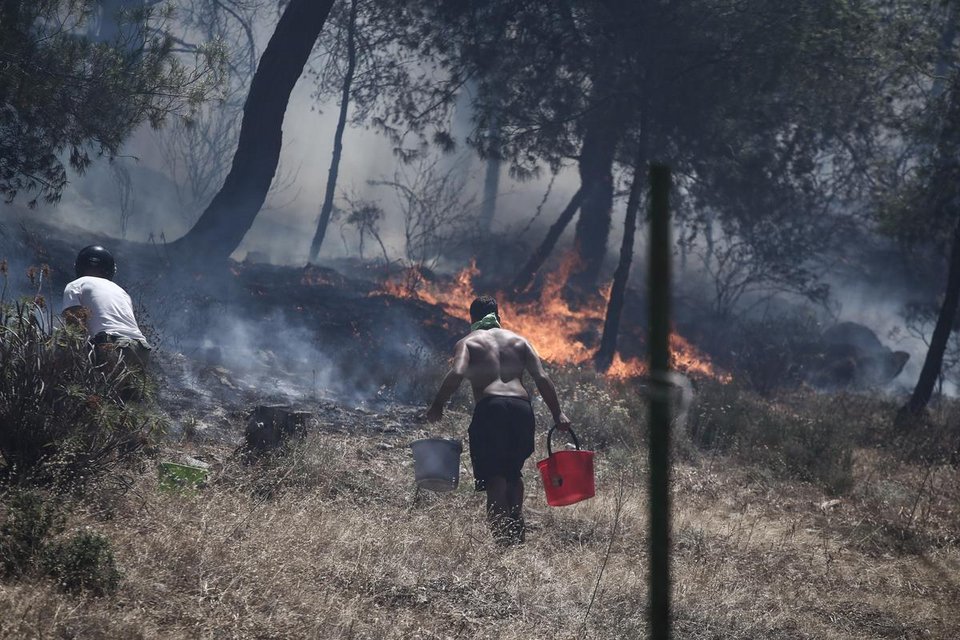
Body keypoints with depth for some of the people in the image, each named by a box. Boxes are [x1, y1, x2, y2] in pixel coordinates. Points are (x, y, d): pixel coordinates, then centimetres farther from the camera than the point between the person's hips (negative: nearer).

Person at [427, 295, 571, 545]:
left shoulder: (468, 343, 12)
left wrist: (437, 406, 1)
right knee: (513, 472, 22)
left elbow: (456, 374, -9)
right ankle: (517, 526, 6)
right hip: (521, 407, 3)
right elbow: (542, 378, 9)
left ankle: (502, 538, -14)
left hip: (490, 407, -3)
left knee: (495, 479, -2)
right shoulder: (519, 341, 21)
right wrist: (557, 414, 10)